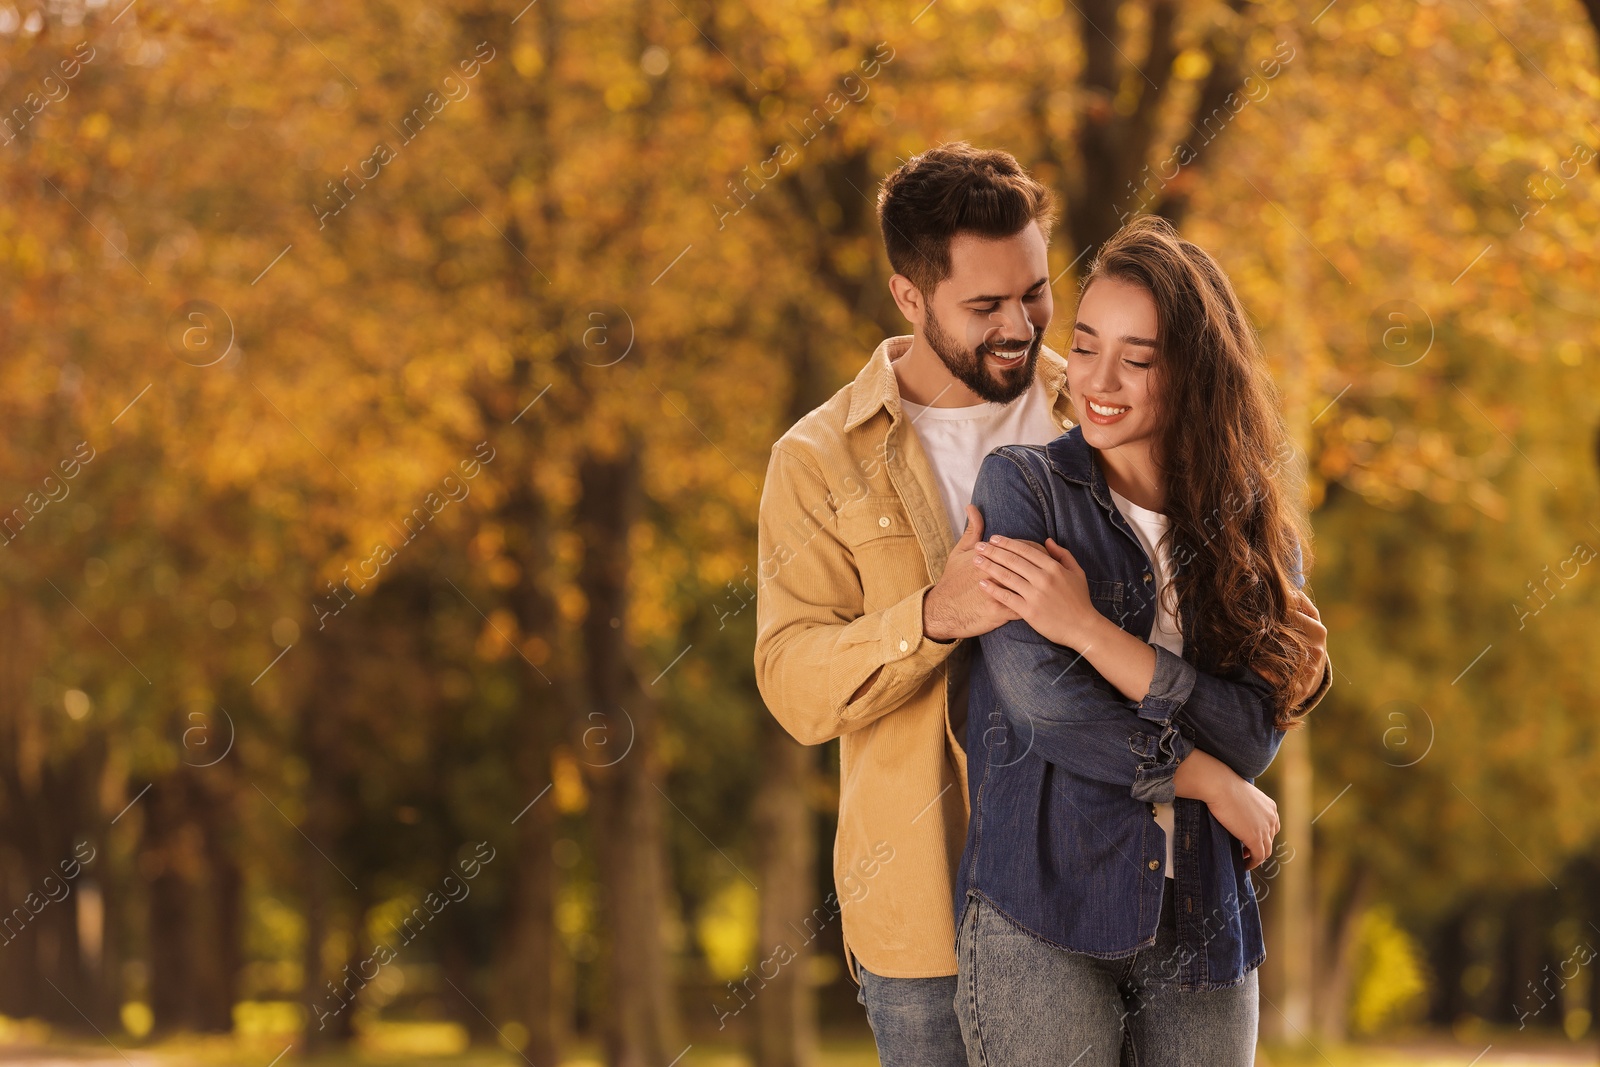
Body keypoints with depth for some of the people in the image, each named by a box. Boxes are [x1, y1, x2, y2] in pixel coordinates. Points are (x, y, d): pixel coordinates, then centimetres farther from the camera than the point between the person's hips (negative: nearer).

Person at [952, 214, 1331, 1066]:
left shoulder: (1256, 526, 8)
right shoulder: (1020, 485, -1)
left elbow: (1253, 737, -5)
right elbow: (1042, 701, -11)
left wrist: (1089, 629, -14)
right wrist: (1211, 782, -4)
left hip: (1200, 922, 3)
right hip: (1040, 911, -3)